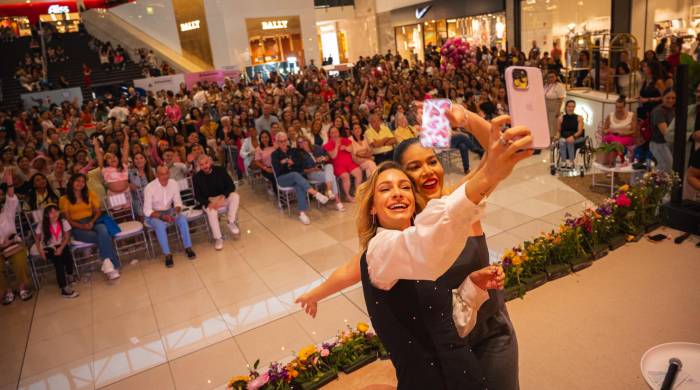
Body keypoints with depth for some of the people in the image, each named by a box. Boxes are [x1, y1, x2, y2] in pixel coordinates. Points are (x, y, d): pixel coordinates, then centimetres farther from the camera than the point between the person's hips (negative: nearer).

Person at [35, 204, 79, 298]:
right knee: (58, 259, -29)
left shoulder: (63, 222, -6)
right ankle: (64, 288, -29)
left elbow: (67, 237, -5)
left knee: (67, 254, -30)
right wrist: (40, 250, -11)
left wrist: (61, 248, -19)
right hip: (48, 248, -1)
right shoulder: (42, 225, -7)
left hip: (60, 246, 2)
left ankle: (69, 276, 3)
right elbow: (37, 239, 4)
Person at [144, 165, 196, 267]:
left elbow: (178, 202, -1)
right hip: (154, 214, -3)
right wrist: (162, 216, -31)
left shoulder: (173, 183, -8)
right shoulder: (149, 188, -19)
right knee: (160, 225, -35)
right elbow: (147, 211, -18)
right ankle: (167, 254, -26)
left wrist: (175, 212, -23)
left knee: (183, 219, -25)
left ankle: (188, 247, -15)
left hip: (169, 211, 3)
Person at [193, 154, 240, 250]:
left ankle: (231, 222, -19)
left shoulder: (220, 170, -6)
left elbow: (231, 186, -7)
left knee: (235, 196, -29)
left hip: (223, 197, 1)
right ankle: (218, 238, -22)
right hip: (208, 201, -1)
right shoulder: (197, 177, -7)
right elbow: (198, 196, -6)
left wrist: (223, 196, -25)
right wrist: (208, 203, -25)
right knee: (211, 211, -34)